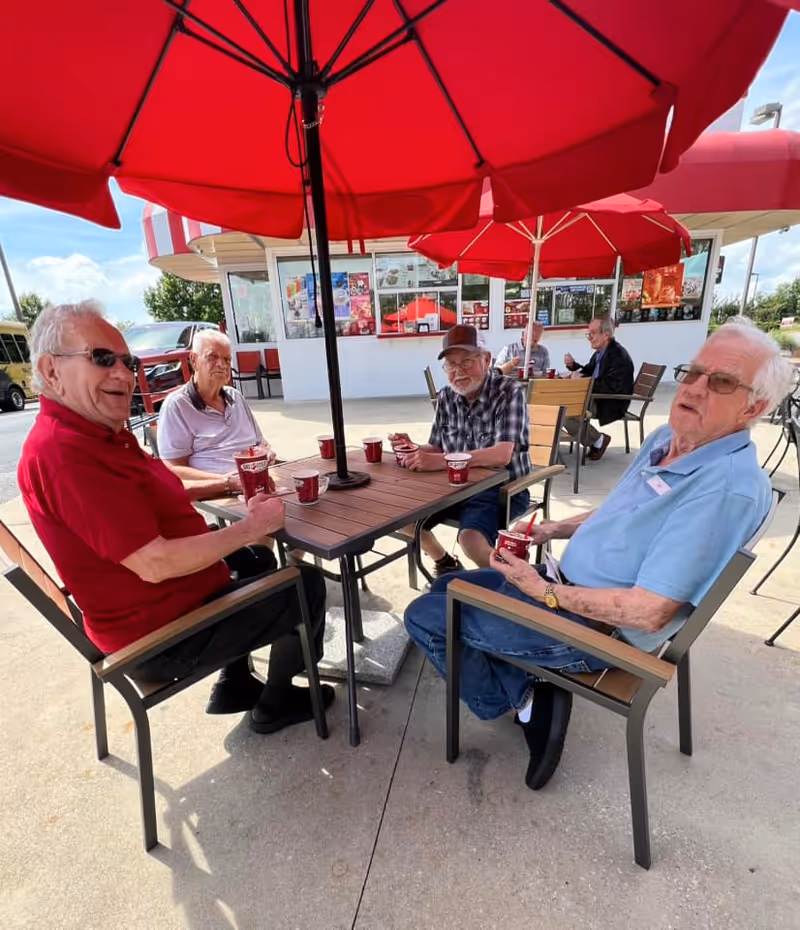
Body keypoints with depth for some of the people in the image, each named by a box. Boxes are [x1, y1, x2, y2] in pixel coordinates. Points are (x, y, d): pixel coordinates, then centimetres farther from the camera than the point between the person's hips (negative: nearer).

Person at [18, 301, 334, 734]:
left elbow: (157, 491, 15)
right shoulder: (63, 451, -29)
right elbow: (155, 563, -32)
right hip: (162, 635, -10)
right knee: (306, 585, -2)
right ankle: (276, 702, 22)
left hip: (157, 601, 10)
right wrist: (250, 527, -22)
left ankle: (234, 684, 31)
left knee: (257, 559, 28)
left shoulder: (100, 434, 4)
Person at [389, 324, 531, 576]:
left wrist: (441, 461, -39)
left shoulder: (508, 394, -17)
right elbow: (437, 448, 8)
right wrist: (412, 449, -15)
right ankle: (446, 565, 24)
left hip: (501, 489, -6)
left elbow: (501, 455, -30)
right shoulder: (446, 397, 1)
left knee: (471, 538, -30)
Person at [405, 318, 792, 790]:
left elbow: (650, 611, -27)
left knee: (424, 616, -6)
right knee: (446, 587, 17)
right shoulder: (665, 438, 3)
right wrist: (554, 529, 5)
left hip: (596, 626, -9)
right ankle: (534, 690, 8)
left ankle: (517, 699, 10)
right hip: (566, 584, 9)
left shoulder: (729, 486, -25)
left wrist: (547, 592, -18)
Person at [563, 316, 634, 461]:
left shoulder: (618, 355, -19)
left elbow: (611, 387, -28)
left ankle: (598, 440, 1)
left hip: (611, 404, -9)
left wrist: (583, 380, -23)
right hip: (598, 397, 10)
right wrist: (573, 365, 4)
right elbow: (588, 371, 23)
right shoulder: (600, 351, 8)